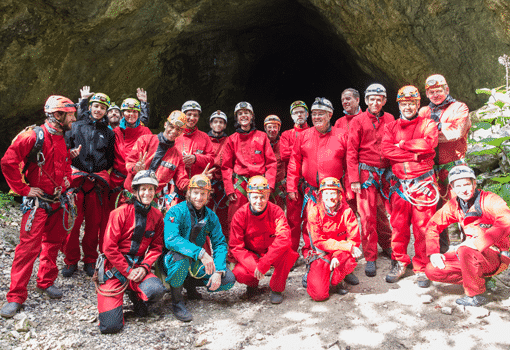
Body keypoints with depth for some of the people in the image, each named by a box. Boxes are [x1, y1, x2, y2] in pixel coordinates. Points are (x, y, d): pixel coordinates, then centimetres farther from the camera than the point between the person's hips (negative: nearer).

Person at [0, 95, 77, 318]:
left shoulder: (64, 140, 10)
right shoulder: (34, 136, -13)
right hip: (37, 202, -7)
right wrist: (23, 189, -14)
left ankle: (46, 282, 31)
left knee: (53, 243, 14)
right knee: (28, 247, -8)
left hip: (58, 202, 7)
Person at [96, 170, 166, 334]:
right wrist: (128, 271, -13)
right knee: (111, 325, -13)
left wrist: (144, 267, -11)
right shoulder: (121, 212, -11)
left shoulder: (157, 216, 3)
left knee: (157, 290, -30)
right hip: (115, 267, -3)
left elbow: (156, 246, 6)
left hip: (138, 266, 3)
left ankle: (136, 295, 7)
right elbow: (109, 247, -12)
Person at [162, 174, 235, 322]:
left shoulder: (211, 216, 0)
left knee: (229, 279, -11)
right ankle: (176, 300, -14)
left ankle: (190, 284, 14)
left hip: (195, 265, 5)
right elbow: (171, 239, -33)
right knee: (181, 255, -40)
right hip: (171, 261, -5)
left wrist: (218, 271, -16)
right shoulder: (176, 212, -17)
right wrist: (200, 253, -44)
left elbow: (220, 243, 0)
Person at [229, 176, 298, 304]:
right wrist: (254, 266, -28)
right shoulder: (240, 215, -15)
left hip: (273, 254, 0)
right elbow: (235, 246, -14)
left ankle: (277, 288, -4)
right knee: (239, 274, -29)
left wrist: (263, 264, -37)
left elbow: (284, 238, -30)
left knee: (288, 254, -32)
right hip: (249, 256, 0)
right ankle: (253, 283, 11)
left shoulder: (276, 211, -17)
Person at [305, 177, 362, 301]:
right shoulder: (314, 211, -13)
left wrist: (338, 257, -29)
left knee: (350, 259, -34)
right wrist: (348, 246, -26)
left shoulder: (346, 211, -8)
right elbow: (319, 241, -17)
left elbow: (354, 239, -12)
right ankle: (312, 274, 17)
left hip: (341, 253, 2)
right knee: (319, 294, -18)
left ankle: (336, 280, 1)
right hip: (320, 255, -2)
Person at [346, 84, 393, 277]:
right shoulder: (358, 121, 0)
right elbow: (351, 152, -2)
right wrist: (354, 179, -8)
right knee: (367, 216, -2)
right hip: (366, 172, -3)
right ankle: (370, 259, 7)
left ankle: (387, 245, 33)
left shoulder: (390, 120, 9)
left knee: (385, 212, 9)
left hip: (386, 173, 3)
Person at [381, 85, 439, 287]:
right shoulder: (391, 127, 14)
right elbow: (386, 149, -5)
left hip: (423, 184, -2)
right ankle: (399, 263, 20)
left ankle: (422, 269, 12)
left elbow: (429, 144, -14)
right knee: (399, 227, 6)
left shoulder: (427, 125, 8)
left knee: (422, 227, -1)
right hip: (400, 185, 2)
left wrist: (402, 144, -6)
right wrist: (415, 154, -12)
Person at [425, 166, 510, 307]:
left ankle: (476, 296, -15)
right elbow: (433, 225, 10)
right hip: (472, 253, 6)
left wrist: (477, 244, -37)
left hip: (496, 257, -6)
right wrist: (434, 252, -4)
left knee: (465, 251, -38)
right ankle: (479, 279, 4)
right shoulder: (454, 205, 4)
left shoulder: (490, 201, -14)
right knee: (431, 270, -10)